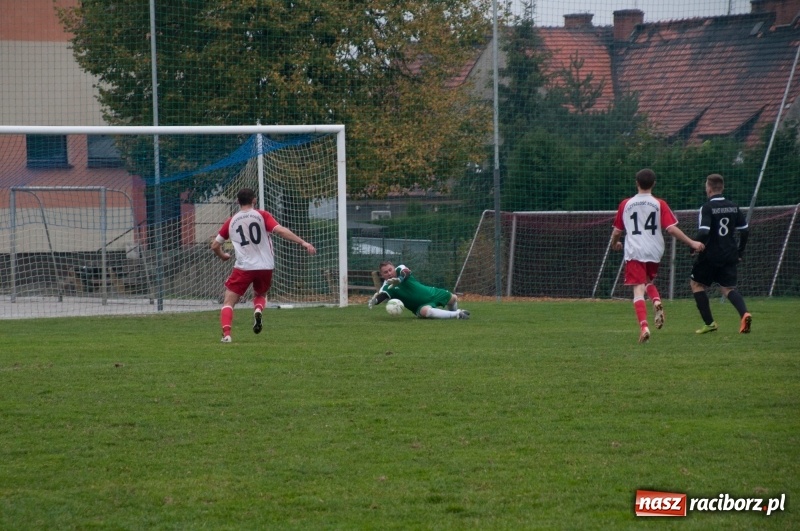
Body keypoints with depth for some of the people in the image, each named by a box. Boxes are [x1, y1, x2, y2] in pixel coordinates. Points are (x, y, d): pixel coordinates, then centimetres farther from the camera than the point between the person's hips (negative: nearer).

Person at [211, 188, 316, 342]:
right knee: (260, 295, 27)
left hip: (243, 267, -1)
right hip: (265, 266, 1)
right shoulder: (262, 215, 2)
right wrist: (303, 243, -13)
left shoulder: (231, 221, 8)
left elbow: (215, 245, 14)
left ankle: (226, 334, -18)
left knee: (228, 302, 5)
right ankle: (258, 309, -8)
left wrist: (222, 256, 36)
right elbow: (280, 231, -12)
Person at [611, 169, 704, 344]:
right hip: (654, 251, 2)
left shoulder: (625, 204, 5)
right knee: (648, 281, 26)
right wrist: (692, 243, 0)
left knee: (639, 289, -6)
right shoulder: (659, 204, 2)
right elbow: (672, 229, -6)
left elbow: (617, 231, 12)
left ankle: (644, 326, -25)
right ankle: (657, 301, -7)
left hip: (634, 251, -2)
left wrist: (614, 244, 33)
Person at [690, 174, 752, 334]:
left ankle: (709, 322, 8)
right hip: (729, 257, 5)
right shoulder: (733, 207, 6)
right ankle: (744, 313, -20)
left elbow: (703, 232, -22)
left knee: (696, 284, 14)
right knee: (728, 288, 9)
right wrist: (739, 252, 18)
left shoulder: (707, 208, -13)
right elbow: (745, 230, 8)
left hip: (710, 256, -5)